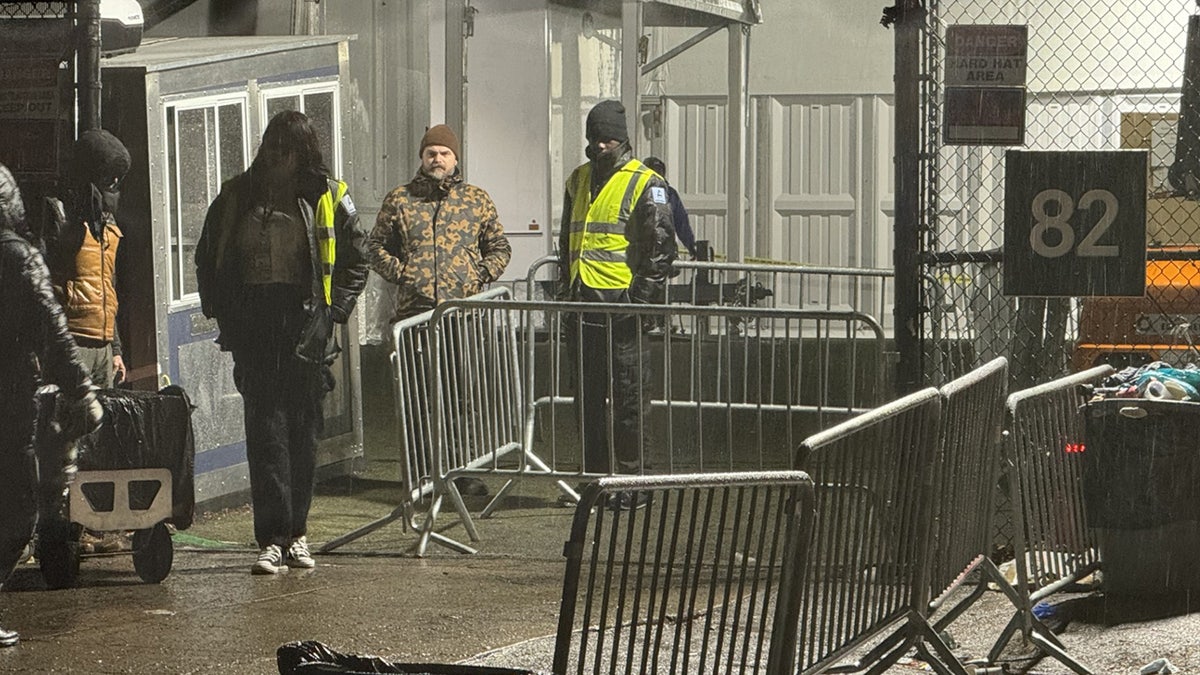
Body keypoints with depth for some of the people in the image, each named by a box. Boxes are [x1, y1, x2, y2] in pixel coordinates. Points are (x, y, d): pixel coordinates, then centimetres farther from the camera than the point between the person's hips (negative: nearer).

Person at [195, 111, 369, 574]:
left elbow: (357, 258, 12)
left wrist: (335, 308, 2)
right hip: (252, 323, 0)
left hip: (306, 322, 0)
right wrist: (220, 310, 7)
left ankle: (296, 532, 17)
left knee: (303, 426, 5)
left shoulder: (328, 199, 5)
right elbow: (207, 258, 18)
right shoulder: (236, 197, 10)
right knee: (264, 424, -9)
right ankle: (272, 539, -13)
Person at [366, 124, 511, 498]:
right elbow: (376, 246, 15)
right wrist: (399, 273, 0)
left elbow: (500, 248, 16)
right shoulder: (398, 200, 10)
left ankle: (465, 470, 6)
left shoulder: (476, 199, 11)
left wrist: (480, 277, 1)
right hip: (415, 312, 0)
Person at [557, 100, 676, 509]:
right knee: (587, 396, 10)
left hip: (622, 305, -7)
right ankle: (595, 476, 18)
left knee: (629, 397, -1)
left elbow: (660, 249, -8)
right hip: (583, 305, 7)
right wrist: (567, 287, 18)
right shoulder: (578, 181, 17)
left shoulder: (645, 185, -4)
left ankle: (631, 478, 5)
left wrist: (643, 299, -13)